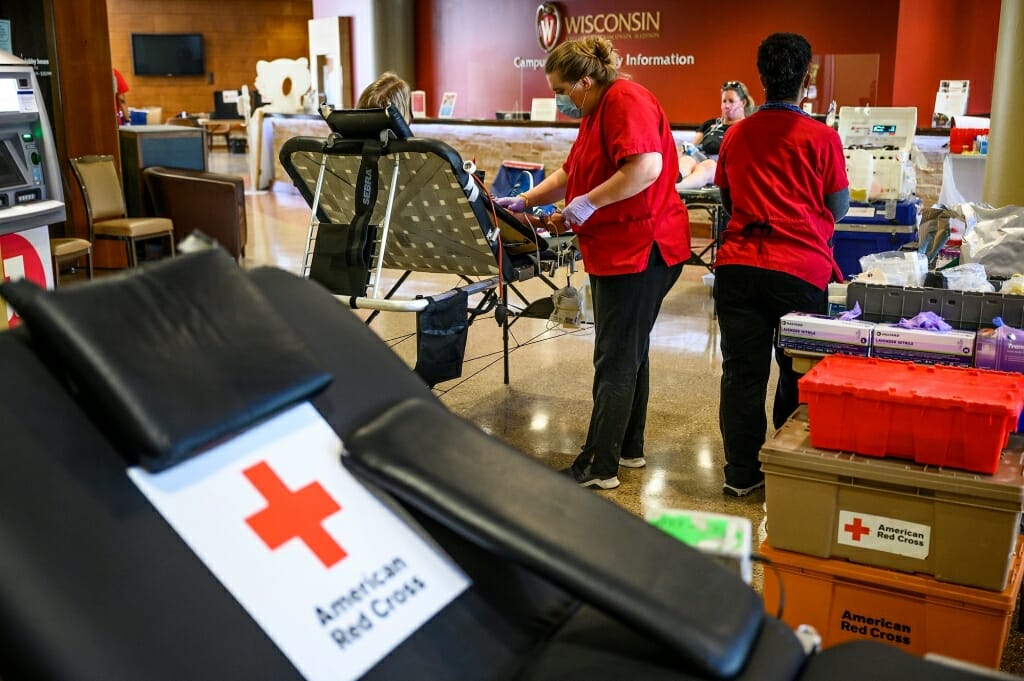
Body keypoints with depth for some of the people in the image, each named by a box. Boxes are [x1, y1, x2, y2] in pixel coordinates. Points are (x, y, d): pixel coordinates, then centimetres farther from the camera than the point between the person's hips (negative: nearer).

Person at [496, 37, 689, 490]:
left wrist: (589, 202, -23)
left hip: (639, 248, -11)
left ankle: (598, 467, 0)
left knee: (616, 359, -6)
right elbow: (571, 172, 25)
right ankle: (629, 448, 27)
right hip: (616, 249, 11)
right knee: (627, 352, 16)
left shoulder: (626, 101, -14)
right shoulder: (597, 113, 18)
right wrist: (525, 201, 17)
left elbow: (646, 166, -28)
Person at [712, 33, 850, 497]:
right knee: (798, 374, 11)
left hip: (738, 263, 3)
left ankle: (741, 474, 14)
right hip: (800, 267, -3)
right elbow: (839, 208, 5)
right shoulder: (822, 138, -3)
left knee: (743, 371, 8)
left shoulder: (735, 136, 8)